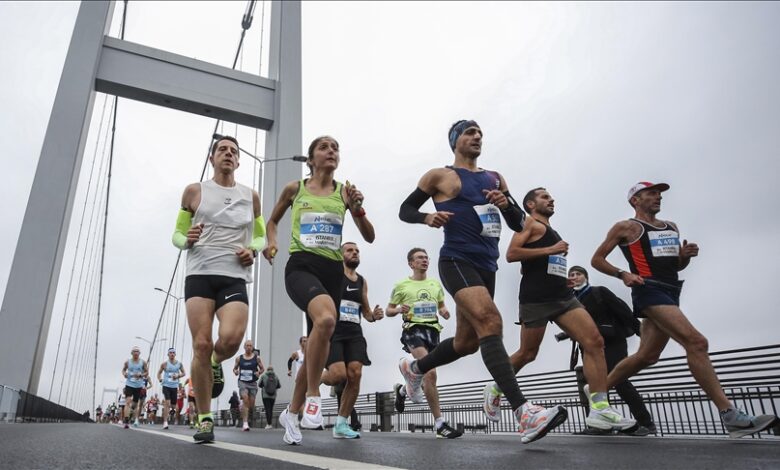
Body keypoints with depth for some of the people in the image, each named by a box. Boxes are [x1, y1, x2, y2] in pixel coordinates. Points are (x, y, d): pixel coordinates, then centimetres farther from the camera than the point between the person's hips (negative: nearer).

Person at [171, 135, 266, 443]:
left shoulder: (251, 196, 14)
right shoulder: (195, 191, 10)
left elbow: (261, 236, 22)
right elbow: (177, 234, 14)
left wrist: (254, 249, 0)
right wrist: (187, 239, -9)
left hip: (235, 278, 1)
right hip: (200, 275, 0)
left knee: (231, 339, -21)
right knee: (201, 345, -6)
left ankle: (215, 365, 18)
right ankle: (204, 420, 7)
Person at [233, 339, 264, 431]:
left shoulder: (257, 358, 2)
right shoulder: (239, 358, 4)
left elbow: (262, 368, 9)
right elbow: (235, 368, 16)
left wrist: (259, 373, -11)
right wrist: (235, 371, -7)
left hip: (253, 383, 1)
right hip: (242, 381, -1)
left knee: (251, 403, 6)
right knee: (245, 400, -19)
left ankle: (251, 417, 35)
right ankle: (245, 422, -19)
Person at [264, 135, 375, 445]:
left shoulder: (344, 191, 9)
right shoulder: (294, 188, 8)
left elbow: (369, 237, 7)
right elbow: (272, 221, 23)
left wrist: (358, 209, -10)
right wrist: (271, 242, 3)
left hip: (332, 270, 3)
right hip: (301, 266, -3)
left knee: (316, 346, 8)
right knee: (326, 318, -35)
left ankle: (291, 412, 30)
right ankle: (313, 396, -17)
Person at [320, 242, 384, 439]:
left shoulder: (362, 281, 16)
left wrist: (374, 315, 1)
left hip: (354, 333, 5)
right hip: (333, 331, -5)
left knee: (355, 375, -7)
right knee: (339, 375, -19)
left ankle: (341, 424, 6)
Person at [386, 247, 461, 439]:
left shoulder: (435, 284, 14)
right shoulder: (401, 285, 3)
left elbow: (441, 305, 23)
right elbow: (389, 310, 9)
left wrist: (444, 312, 0)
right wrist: (399, 310, -14)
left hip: (432, 330, 6)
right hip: (413, 329, -6)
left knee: (425, 374, 11)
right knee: (430, 372, -24)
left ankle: (402, 390, 46)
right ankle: (440, 424, -19)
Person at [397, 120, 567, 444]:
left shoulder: (495, 179, 19)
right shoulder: (439, 176, 4)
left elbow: (519, 224, 16)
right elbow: (405, 210, 6)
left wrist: (506, 204, -6)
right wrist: (428, 217, -15)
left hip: (487, 267, 7)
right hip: (457, 262, -7)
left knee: (467, 342, 12)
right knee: (490, 322, -27)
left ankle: (413, 368, 37)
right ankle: (525, 414, -33)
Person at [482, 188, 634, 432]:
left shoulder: (552, 232, 25)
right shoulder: (530, 223, 0)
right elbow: (511, 254, -15)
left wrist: (562, 277, 17)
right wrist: (551, 250, -15)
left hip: (563, 297, 8)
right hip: (536, 299, -7)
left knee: (595, 342, -11)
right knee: (527, 354, 2)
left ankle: (600, 409, -12)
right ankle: (494, 390, 25)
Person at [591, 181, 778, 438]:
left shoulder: (671, 228, 22)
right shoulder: (626, 227, 0)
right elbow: (597, 259, 1)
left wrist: (685, 255, 4)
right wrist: (623, 274, -14)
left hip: (670, 292, 8)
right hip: (650, 291, -8)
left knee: (646, 356, 9)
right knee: (696, 342, -20)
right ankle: (730, 414, -18)